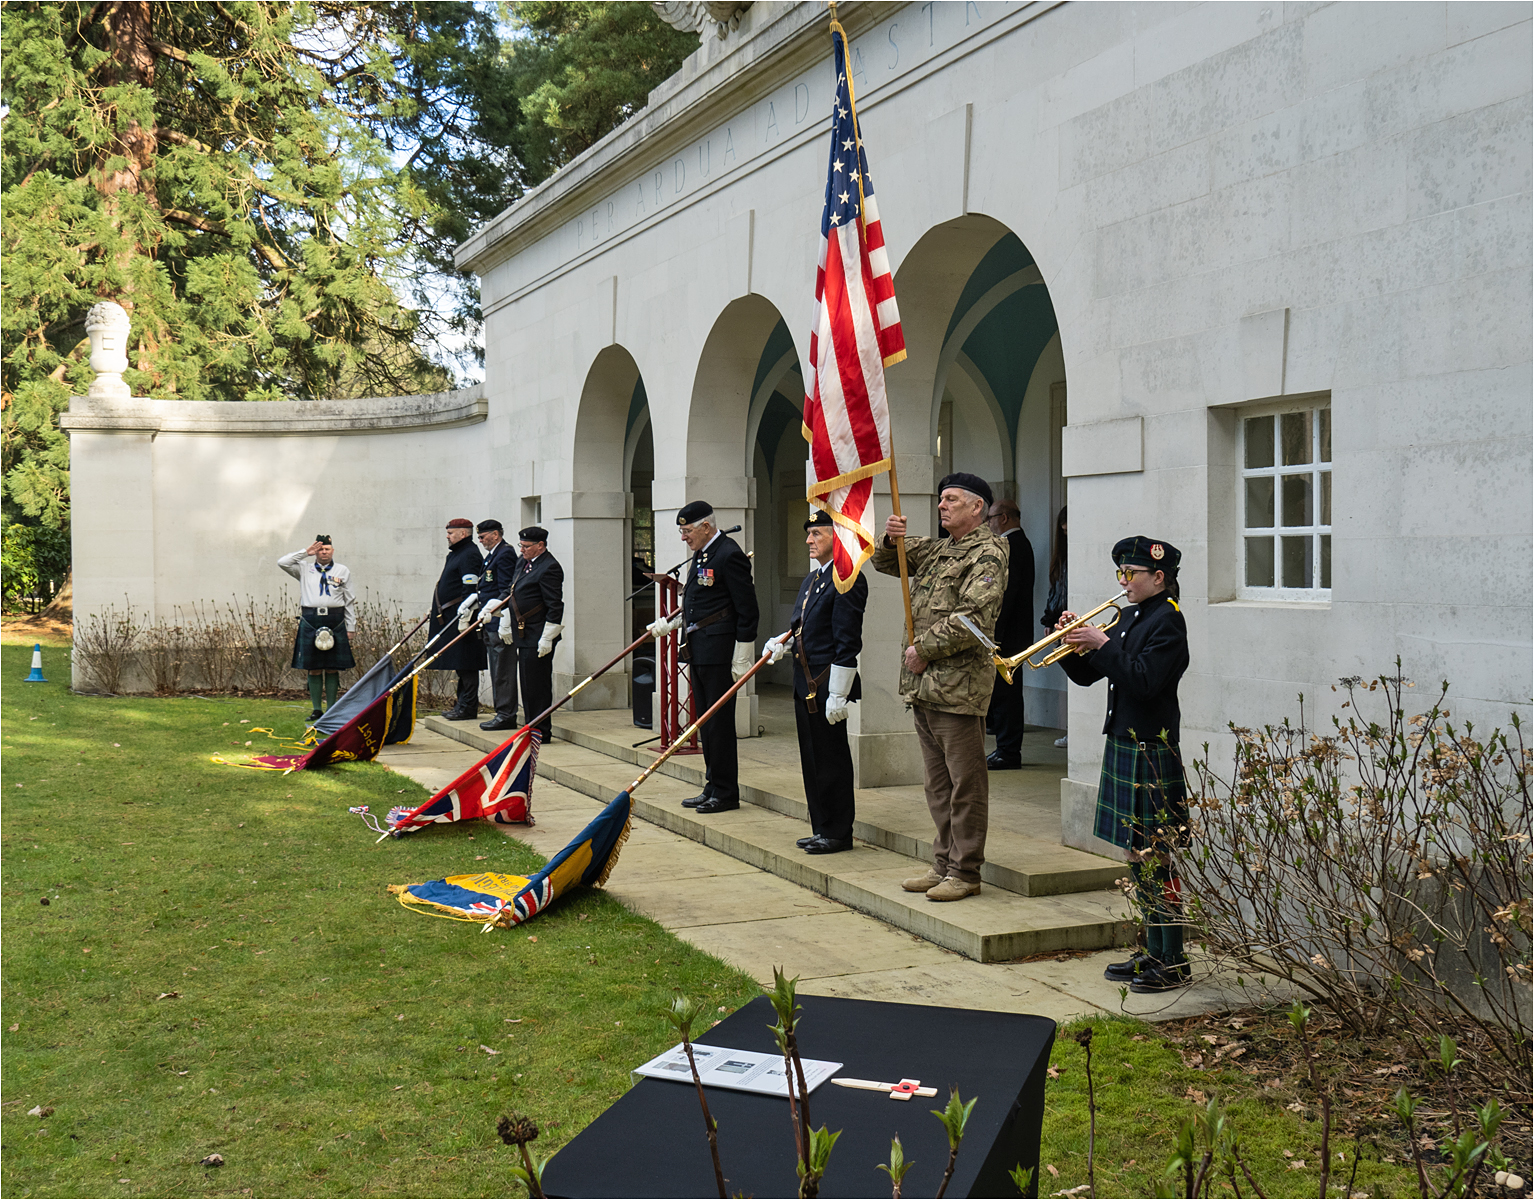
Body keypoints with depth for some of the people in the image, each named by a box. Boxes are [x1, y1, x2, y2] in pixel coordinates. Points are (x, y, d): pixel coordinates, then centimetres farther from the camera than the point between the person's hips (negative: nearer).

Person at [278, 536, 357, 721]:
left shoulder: (343, 572, 11)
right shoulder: (305, 570, 12)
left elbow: (350, 602, 10)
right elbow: (282, 562, 1)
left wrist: (350, 628, 6)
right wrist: (306, 552, 3)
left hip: (335, 622, 0)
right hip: (310, 622, 0)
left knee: (332, 668, 1)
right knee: (314, 669, 2)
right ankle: (316, 709, 8)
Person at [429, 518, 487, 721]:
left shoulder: (470, 555, -13)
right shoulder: (455, 554, 19)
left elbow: (470, 589, -20)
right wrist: (435, 613, 24)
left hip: (461, 618, -11)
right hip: (449, 618, 11)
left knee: (466, 664, -7)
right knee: (460, 664, 14)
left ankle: (468, 707, -5)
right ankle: (461, 704, 19)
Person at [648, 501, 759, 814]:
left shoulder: (729, 555, -14)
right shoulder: (701, 555, 16)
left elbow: (746, 611, -16)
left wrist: (742, 660, -17)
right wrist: (668, 624, 22)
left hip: (718, 653, -10)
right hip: (698, 652, 10)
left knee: (719, 721, -4)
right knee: (705, 721, 13)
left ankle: (726, 793, 4)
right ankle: (713, 787, 22)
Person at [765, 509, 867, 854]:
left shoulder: (848, 579, -13)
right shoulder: (811, 579, 17)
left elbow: (847, 643, -18)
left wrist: (838, 695, -20)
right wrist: (782, 642, 2)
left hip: (828, 683, -10)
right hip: (805, 683, 10)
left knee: (831, 759, -2)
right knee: (811, 758, 14)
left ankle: (838, 833, 8)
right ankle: (821, 829, 23)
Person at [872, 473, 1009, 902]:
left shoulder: (988, 553, -8)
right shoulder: (935, 549, 18)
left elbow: (974, 618, -19)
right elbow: (885, 562, 27)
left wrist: (925, 648, -14)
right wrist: (891, 539, 4)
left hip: (959, 688, -9)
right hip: (923, 686, 9)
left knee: (965, 782, -2)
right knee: (938, 781, 14)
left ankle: (965, 872, 5)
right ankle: (943, 863, 23)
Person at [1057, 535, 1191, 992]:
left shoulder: (1168, 620, -12)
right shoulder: (1129, 618, 14)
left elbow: (1144, 682, -24)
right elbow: (1087, 675, 15)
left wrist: (1101, 644, -20)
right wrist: (1073, 644, -2)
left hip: (1150, 754, -9)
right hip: (1123, 747, 9)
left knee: (1154, 859, -5)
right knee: (1139, 857, 13)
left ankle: (1173, 963, 4)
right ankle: (1153, 953, 23)